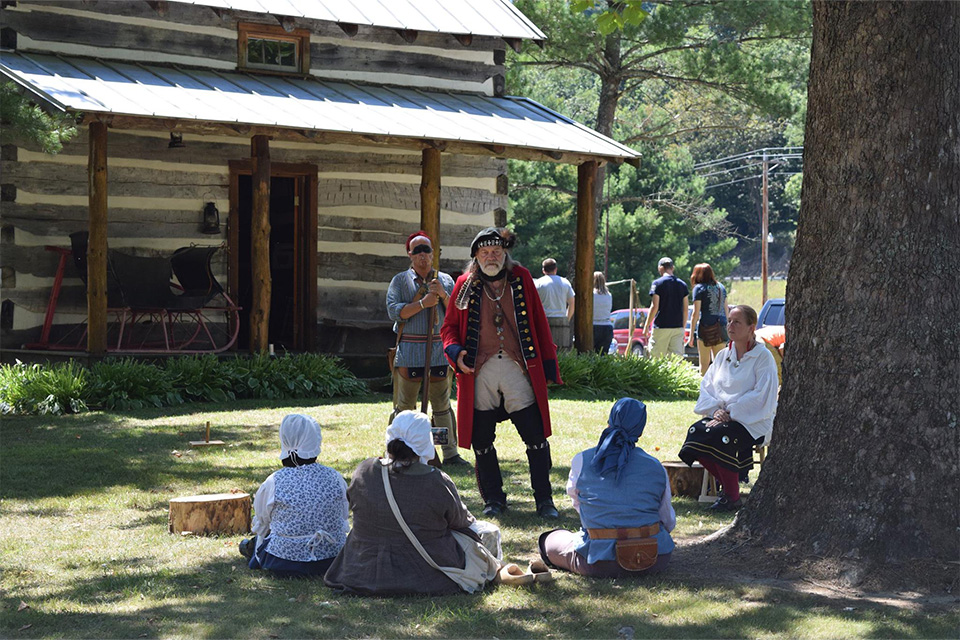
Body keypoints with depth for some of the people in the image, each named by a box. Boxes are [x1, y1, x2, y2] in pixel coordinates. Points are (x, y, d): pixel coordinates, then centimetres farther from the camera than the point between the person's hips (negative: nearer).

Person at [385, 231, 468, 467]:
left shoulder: (445, 280, 13)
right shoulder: (400, 281, 5)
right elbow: (394, 311, -8)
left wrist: (443, 295, -9)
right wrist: (422, 304, -16)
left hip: (439, 348, 3)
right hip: (409, 350, -3)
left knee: (442, 405, 8)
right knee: (404, 406, 0)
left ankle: (450, 453, 12)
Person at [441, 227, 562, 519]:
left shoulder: (521, 279, 7)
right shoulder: (465, 284, 7)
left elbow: (539, 322, 10)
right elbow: (450, 325, 12)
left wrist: (548, 363, 6)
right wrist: (455, 351, -8)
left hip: (517, 368, -1)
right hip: (479, 372, 1)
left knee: (535, 436, -3)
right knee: (481, 440, 5)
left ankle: (544, 499, 7)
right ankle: (493, 499, 20)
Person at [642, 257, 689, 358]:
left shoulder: (657, 283, -5)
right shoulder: (682, 284, 10)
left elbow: (655, 307, -9)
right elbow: (685, 309, 11)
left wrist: (646, 325, -1)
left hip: (661, 327, -4)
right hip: (678, 327, 4)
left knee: (656, 358, 1)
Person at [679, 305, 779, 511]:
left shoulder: (763, 357, -5)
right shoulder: (724, 355, 15)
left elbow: (761, 396, -13)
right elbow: (706, 385, 12)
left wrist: (730, 413, -17)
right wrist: (716, 410, -8)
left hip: (753, 422, -6)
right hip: (722, 416, 6)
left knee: (720, 435, -33)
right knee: (696, 432, -23)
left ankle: (733, 497, -18)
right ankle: (725, 484, -4)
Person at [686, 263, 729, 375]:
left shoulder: (699, 288, -2)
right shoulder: (720, 287, 14)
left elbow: (696, 313, -6)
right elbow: (726, 310, 17)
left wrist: (691, 334, -3)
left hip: (706, 327, -5)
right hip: (721, 327, 5)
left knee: (704, 363, 0)